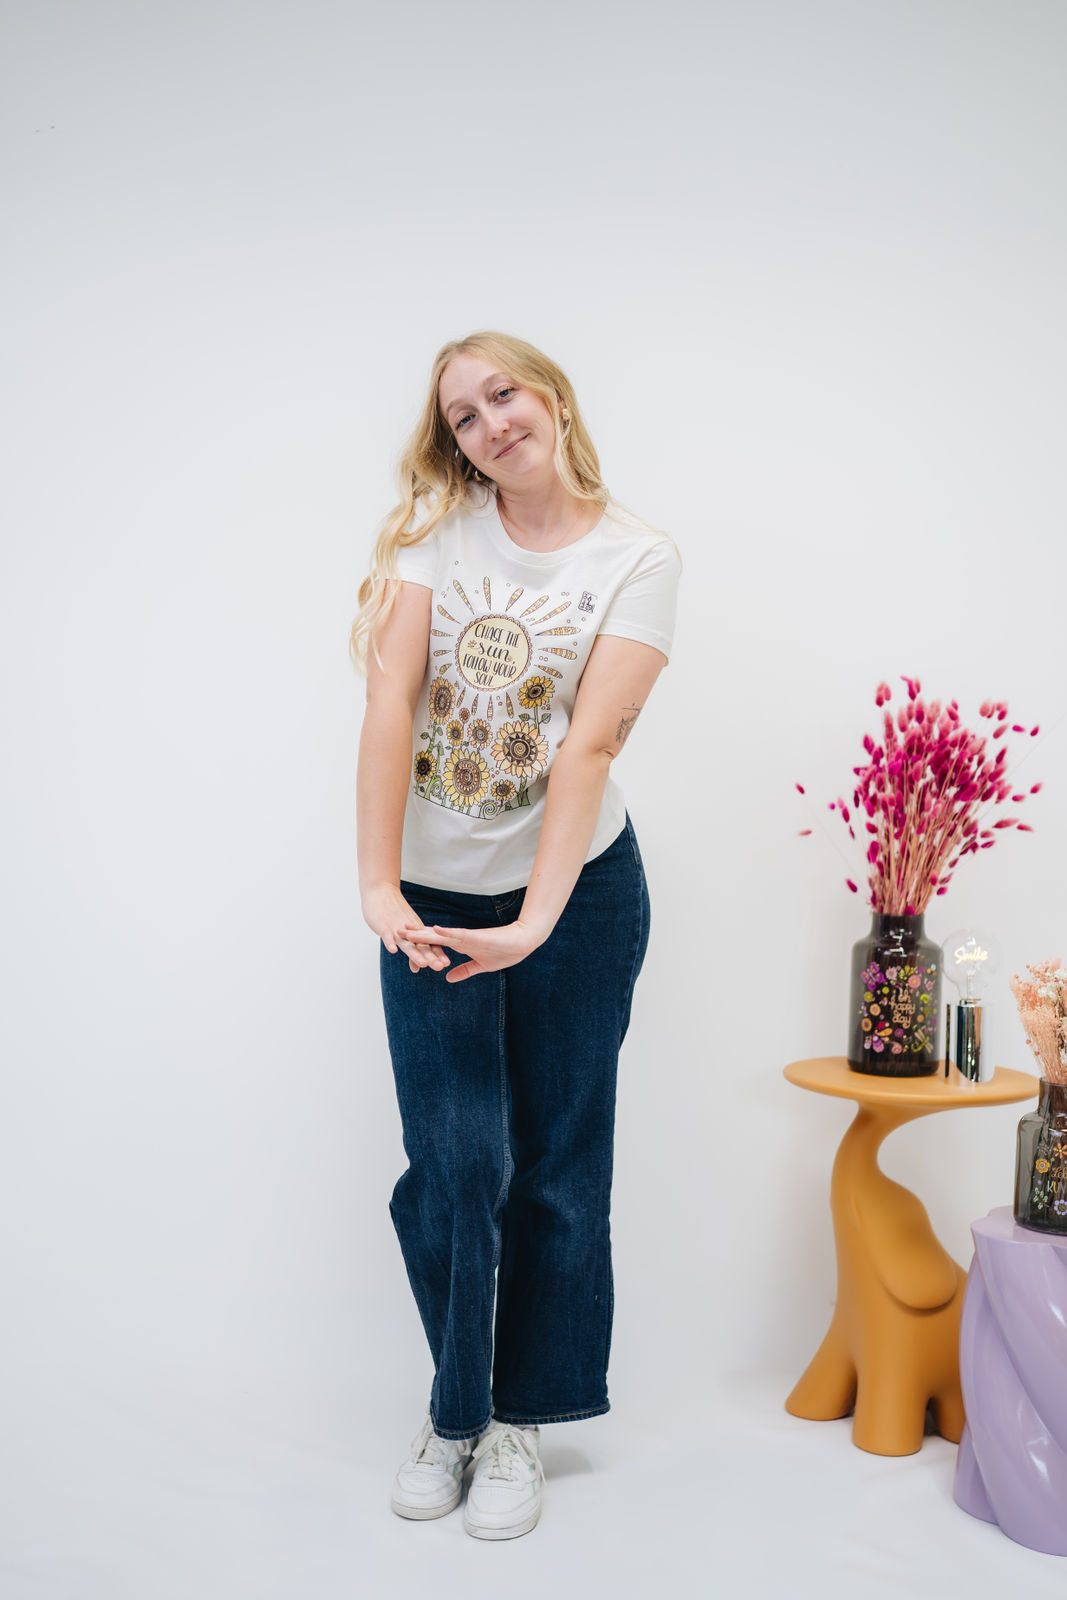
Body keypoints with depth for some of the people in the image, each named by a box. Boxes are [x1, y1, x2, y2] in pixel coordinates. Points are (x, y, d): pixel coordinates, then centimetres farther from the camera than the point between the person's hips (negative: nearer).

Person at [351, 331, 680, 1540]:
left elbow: (589, 744, -17)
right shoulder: (439, 528, -2)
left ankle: (519, 1419, 27)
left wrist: (533, 923, -25)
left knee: (555, 1165, 8)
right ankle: (453, 1407, 23)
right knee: (454, 1162, -2)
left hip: (579, 893, -1)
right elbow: (391, 700, -13)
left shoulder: (635, 558, -7)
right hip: (434, 896, 1)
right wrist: (377, 886, -23)